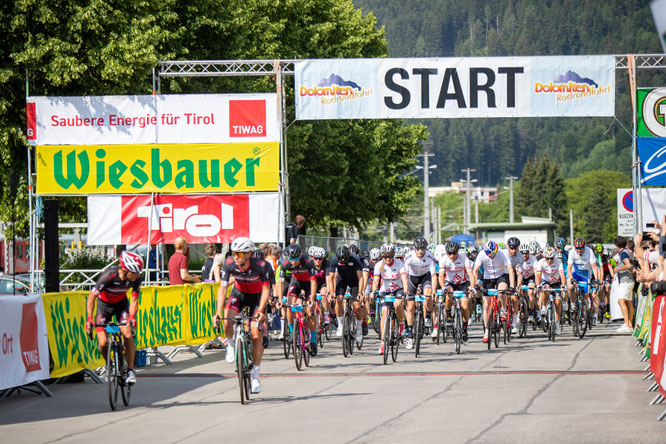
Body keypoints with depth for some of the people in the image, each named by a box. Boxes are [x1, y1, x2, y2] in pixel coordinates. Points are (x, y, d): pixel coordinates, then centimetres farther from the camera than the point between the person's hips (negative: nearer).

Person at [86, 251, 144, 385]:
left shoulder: (136, 278, -23)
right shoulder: (109, 275, -34)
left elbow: (134, 300, -15)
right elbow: (92, 297, -27)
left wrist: (132, 317, -33)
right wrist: (89, 319, -37)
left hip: (121, 303, 2)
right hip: (104, 304, -2)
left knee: (127, 334, -21)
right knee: (103, 343, -13)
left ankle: (130, 370, -9)